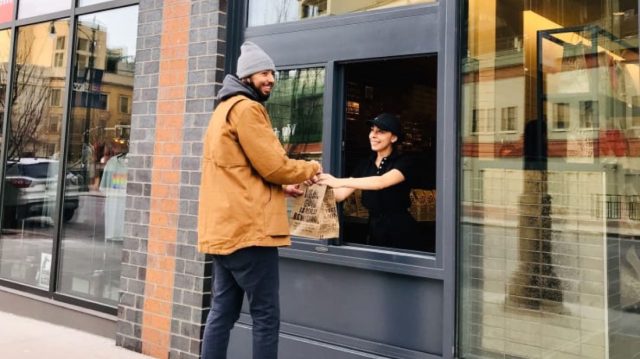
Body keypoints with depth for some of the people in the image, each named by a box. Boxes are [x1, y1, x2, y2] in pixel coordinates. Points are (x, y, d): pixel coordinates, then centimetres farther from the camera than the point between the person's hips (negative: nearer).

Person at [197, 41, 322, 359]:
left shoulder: (225, 108, 24)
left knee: (222, 312, 13)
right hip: (248, 228, -10)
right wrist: (310, 169, 4)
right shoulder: (246, 108, -9)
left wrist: (281, 187, 15)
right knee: (266, 316, -2)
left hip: (224, 227, 10)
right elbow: (273, 165, -15)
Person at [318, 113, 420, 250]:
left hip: (400, 231, -5)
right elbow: (339, 195, 1)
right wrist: (321, 184, -18)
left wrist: (339, 182, -39)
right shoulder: (365, 165, 8)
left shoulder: (403, 163, -10)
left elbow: (381, 182, -30)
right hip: (374, 230, 5)